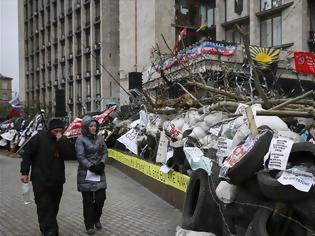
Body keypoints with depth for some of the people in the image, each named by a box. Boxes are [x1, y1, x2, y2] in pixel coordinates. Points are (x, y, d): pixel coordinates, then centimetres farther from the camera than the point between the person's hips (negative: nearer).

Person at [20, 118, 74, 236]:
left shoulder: (62, 141, 5)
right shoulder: (39, 138, -7)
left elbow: (70, 153, -10)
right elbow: (27, 154, -6)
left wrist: (60, 142, -19)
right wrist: (24, 172, -10)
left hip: (57, 180, 5)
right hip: (41, 181, -5)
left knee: (53, 206, 13)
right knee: (44, 206, -9)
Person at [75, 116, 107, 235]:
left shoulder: (100, 138, 7)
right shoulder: (81, 140, -7)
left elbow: (105, 152, 8)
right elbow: (81, 157, -13)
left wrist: (102, 163, -10)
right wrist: (92, 167, -18)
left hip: (99, 173, 4)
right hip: (86, 174, -4)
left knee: (101, 198, 3)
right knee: (88, 200, 4)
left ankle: (96, 219, 28)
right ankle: (89, 225, 19)